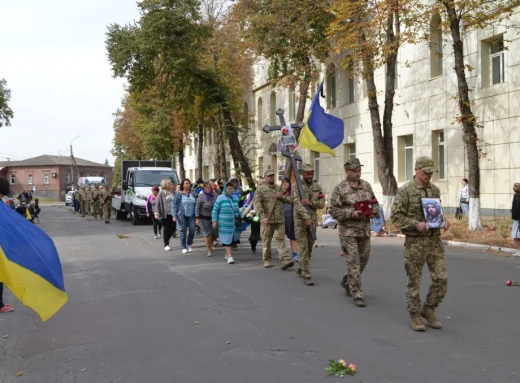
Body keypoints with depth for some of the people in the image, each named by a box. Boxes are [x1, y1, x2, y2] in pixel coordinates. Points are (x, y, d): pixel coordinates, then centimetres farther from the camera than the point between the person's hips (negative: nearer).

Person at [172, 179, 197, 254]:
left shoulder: (193, 194, 9)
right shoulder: (179, 195, -2)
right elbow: (174, 205, -3)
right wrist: (174, 215, -11)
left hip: (191, 216, 3)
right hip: (182, 216, -3)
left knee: (192, 230, -3)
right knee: (183, 231, 0)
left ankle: (189, 244, 20)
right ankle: (184, 247, 11)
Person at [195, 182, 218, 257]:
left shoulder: (215, 195, 2)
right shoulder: (201, 196, -9)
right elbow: (197, 207, -8)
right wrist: (197, 218, -12)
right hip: (204, 218, -4)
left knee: (215, 234, 4)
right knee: (208, 234, -4)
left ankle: (209, 244, 34)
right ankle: (209, 250, 10)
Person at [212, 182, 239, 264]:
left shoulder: (235, 198, 10)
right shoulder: (220, 198, -5)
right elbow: (215, 210, -4)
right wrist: (214, 221, -9)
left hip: (234, 223, 5)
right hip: (224, 223, -5)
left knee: (231, 238, 12)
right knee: (227, 239, -7)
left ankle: (227, 254, 29)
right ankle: (229, 256, -7)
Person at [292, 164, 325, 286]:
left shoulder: (317, 186, 7)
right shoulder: (296, 186, -8)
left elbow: (322, 203, 1)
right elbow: (297, 204, -19)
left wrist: (311, 203, -19)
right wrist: (307, 218, -31)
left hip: (313, 220, 5)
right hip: (300, 220, -5)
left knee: (309, 248, 14)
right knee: (303, 248, -6)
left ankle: (300, 268, 34)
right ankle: (306, 275, -4)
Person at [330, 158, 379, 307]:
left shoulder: (366, 185, 8)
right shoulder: (339, 189, -8)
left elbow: (375, 203, 16)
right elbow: (334, 211, -10)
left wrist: (373, 212, -6)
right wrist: (351, 214, -22)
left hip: (365, 230, 6)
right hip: (348, 231, -5)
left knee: (363, 260, 14)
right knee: (353, 263, -4)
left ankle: (346, 281, 38)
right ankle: (357, 294, 4)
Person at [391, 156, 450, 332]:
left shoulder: (435, 190, 10)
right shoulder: (405, 190, -7)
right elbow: (396, 217, -9)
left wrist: (444, 221, 0)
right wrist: (416, 224, -21)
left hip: (435, 240, 5)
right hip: (415, 242, -5)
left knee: (441, 279, 1)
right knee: (414, 280, 4)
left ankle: (428, 309, 21)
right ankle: (415, 316, 17)